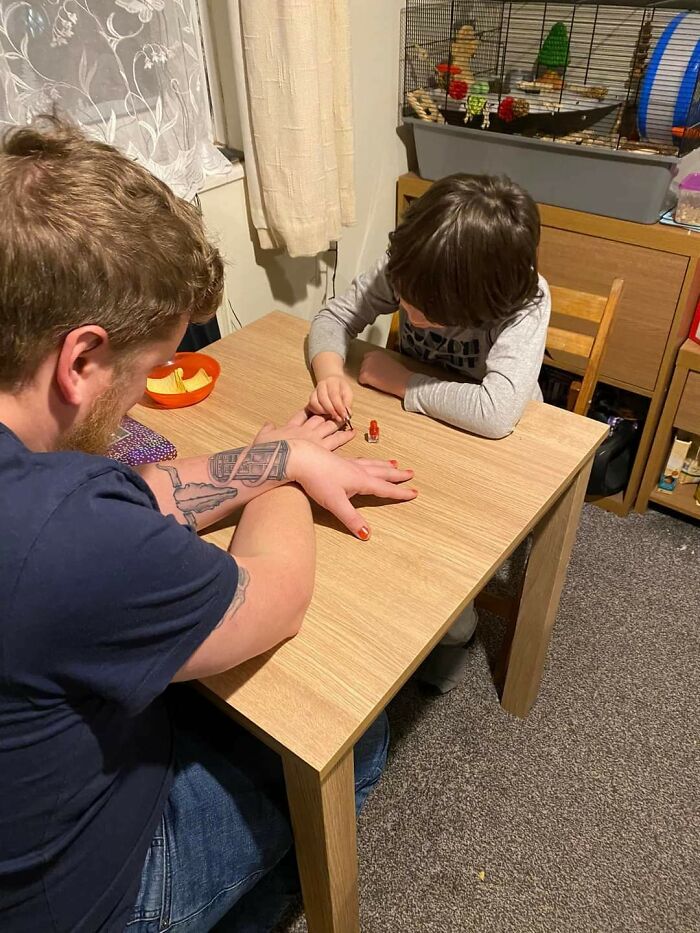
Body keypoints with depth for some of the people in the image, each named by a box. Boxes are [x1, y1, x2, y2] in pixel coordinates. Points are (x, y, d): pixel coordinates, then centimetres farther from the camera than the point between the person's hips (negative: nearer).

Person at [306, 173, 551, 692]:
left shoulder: (524, 300, -32)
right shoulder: (408, 271, -20)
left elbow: (495, 413, -44)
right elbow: (334, 317, -10)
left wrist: (399, 381, -32)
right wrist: (329, 371, -32)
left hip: (495, 445, -4)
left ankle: (452, 627, 11)